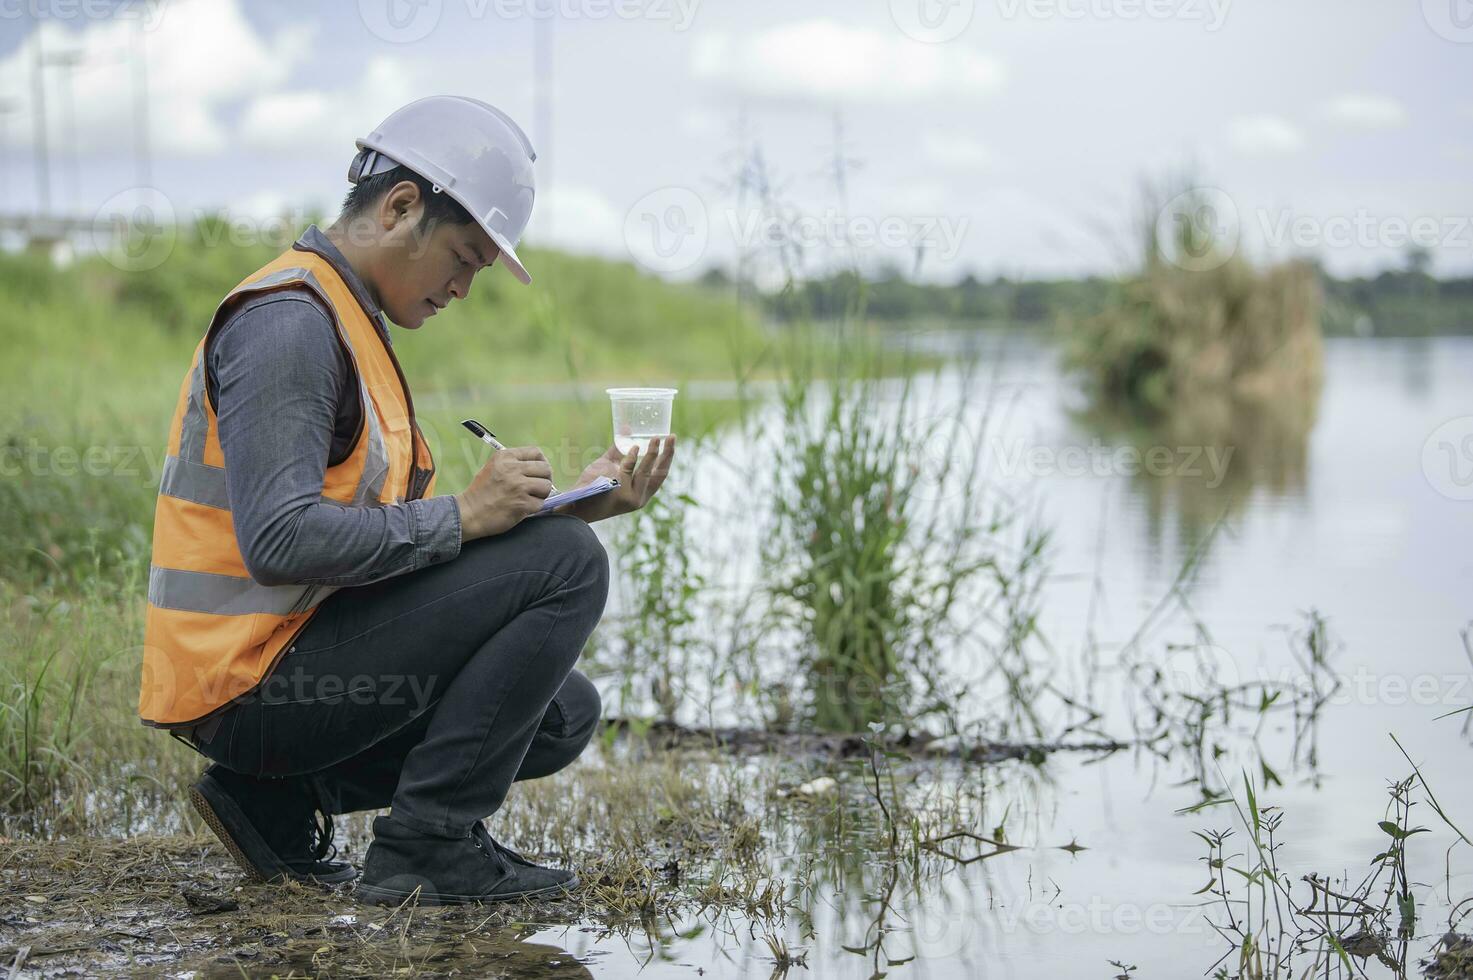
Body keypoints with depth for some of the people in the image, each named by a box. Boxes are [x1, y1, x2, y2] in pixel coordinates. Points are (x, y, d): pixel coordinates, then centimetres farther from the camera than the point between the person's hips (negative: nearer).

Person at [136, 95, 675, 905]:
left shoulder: (347, 322, 18)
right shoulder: (288, 320, -16)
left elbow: (391, 541, 15)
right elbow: (279, 540, -27)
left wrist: (572, 503, 6)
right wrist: (463, 514, -21)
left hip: (287, 663, 10)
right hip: (252, 684, -10)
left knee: (563, 714, 16)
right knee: (565, 566, -14)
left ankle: (281, 801, 11)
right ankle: (425, 846, -10)